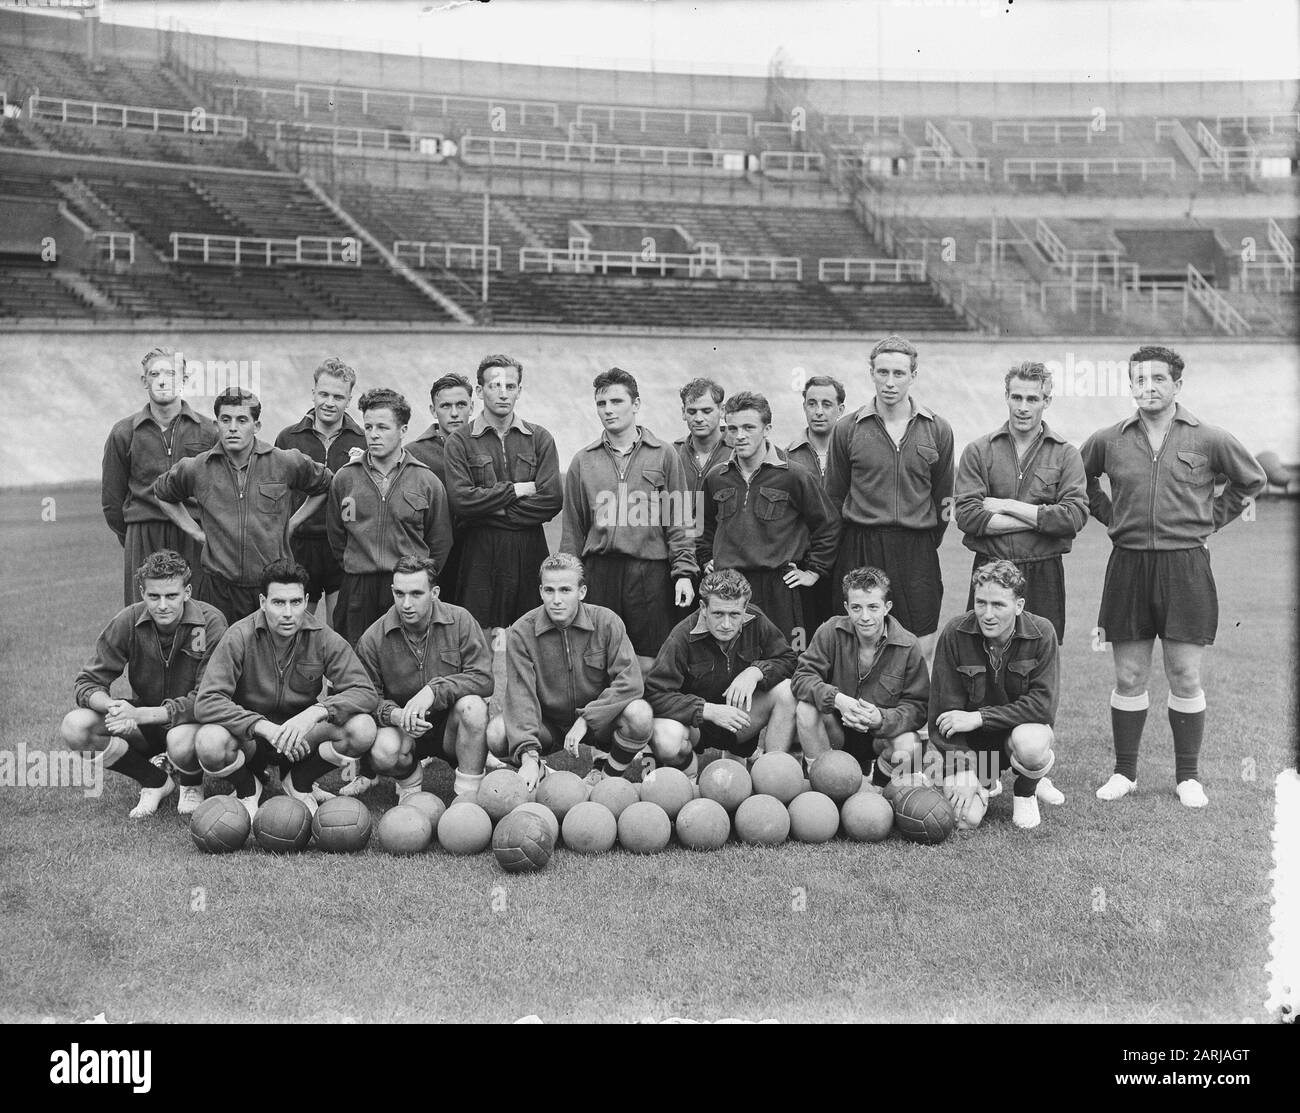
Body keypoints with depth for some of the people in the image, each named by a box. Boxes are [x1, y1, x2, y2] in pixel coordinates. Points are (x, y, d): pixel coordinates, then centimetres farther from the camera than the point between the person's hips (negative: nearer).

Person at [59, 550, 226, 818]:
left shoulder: (211, 622, -21)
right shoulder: (128, 621, -12)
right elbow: (88, 684, -10)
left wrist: (141, 715, -35)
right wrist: (113, 707, -34)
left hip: (192, 718, -4)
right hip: (143, 725, 4)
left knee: (181, 740, -39)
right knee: (74, 727, -20)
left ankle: (192, 785, 1)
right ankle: (154, 781, 2)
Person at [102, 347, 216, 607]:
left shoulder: (207, 430, 5)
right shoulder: (124, 433, 6)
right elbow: (111, 499, 12)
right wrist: (131, 540, 11)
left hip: (195, 538, 0)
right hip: (142, 539, 0)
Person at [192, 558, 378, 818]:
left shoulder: (323, 638, -11)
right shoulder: (240, 637, -17)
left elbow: (366, 693, -15)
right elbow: (206, 702, -23)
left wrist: (316, 712, -34)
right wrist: (265, 727, -35)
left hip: (303, 736, 2)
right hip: (249, 736, -2)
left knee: (362, 729, -26)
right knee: (210, 742, -36)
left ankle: (298, 783, 5)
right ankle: (247, 789, 3)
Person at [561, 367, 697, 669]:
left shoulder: (663, 455, 6)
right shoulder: (583, 461, 12)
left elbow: (679, 521, 4)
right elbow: (573, 528, 13)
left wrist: (684, 572, -5)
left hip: (651, 569, -2)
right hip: (599, 572, 2)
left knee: (649, 664, 0)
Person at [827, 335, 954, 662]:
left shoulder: (938, 430, 5)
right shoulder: (847, 429, 2)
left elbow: (943, 498, 12)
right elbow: (834, 497, 9)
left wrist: (926, 545, 12)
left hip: (918, 551, 1)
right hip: (860, 550, -1)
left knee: (922, 650, -1)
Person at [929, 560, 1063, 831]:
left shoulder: (1041, 634, -16)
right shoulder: (955, 634, -16)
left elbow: (1044, 704, -21)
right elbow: (945, 708, -12)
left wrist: (980, 717, -26)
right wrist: (961, 770, -20)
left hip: (1022, 728, -1)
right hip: (969, 740, 1)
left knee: (1029, 742, -37)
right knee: (965, 818, -18)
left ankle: (1026, 791, 1)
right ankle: (987, 781, 21)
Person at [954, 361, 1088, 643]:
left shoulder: (1066, 454, 6)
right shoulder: (978, 451, 6)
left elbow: (1075, 517, -8)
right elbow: (967, 516, -7)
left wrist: (1006, 506, -8)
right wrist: (1041, 518, -10)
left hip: (1044, 575, 0)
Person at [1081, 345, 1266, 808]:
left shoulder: (1210, 439, 0)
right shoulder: (1108, 441, 4)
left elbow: (1252, 480, 15)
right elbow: (1080, 479, 22)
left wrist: (1211, 519, 8)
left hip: (1186, 566, -1)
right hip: (1128, 565, 1)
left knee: (1185, 677, 2)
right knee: (1128, 678, 6)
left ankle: (1188, 776, 15)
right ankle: (1124, 772, 18)